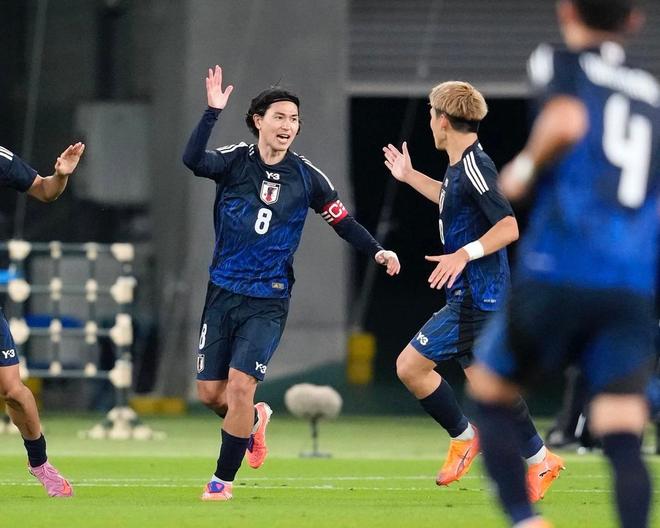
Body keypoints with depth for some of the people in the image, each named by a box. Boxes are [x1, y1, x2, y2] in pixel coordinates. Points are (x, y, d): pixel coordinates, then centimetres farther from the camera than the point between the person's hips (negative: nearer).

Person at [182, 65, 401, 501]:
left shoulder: (306, 177, -2)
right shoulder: (235, 162, -4)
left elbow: (342, 220, 5)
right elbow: (194, 160, -24)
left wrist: (376, 251, -11)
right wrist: (213, 111, -33)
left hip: (268, 301, -2)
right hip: (224, 292, 2)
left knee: (240, 386, -15)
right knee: (210, 392, 5)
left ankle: (223, 480, 0)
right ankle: (254, 419, 39)